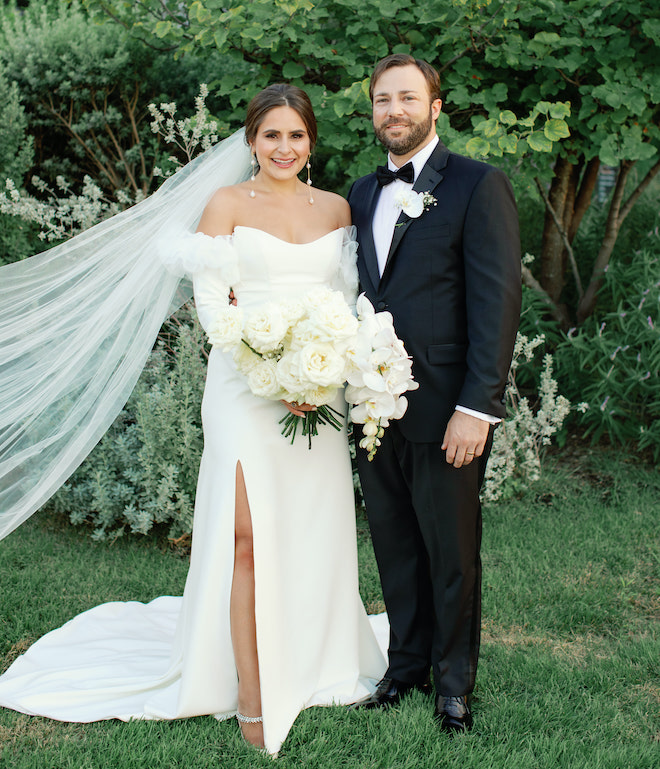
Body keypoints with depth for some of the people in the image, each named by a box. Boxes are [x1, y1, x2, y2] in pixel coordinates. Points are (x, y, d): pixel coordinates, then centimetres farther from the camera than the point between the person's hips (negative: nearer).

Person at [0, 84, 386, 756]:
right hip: (245, 382, -4)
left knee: (316, 531, 9)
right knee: (249, 535, -9)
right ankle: (253, 694, 1)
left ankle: (310, 663, 28)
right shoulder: (227, 203, 2)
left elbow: (350, 297, 14)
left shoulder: (336, 207, 13)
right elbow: (210, 300, -5)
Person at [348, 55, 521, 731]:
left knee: (452, 556, 9)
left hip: (444, 414, -5)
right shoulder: (362, 194, 13)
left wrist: (476, 407, -18)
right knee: (395, 550, 17)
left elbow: (497, 302, -12)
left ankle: (454, 681, 28)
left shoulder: (478, 187, -7)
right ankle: (406, 664, 35)